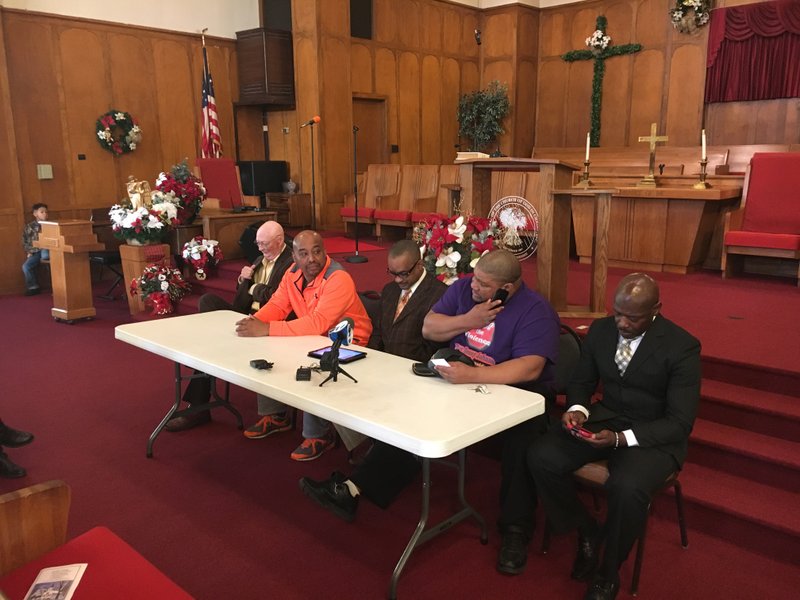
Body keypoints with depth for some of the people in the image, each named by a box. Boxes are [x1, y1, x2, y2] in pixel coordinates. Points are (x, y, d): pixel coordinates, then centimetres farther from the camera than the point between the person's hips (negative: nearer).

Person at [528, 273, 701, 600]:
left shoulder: (682, 347, -15)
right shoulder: (600, 330, -1)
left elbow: (679, 422, -16)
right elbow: (581, 382, 11)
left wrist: (621, 438, -29)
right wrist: (577, 409, -14)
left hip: (653, 434, -4)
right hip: (603, 418, 5)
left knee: (627, 487, -35)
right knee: (541, 457, -20)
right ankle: (586, 531, 7)